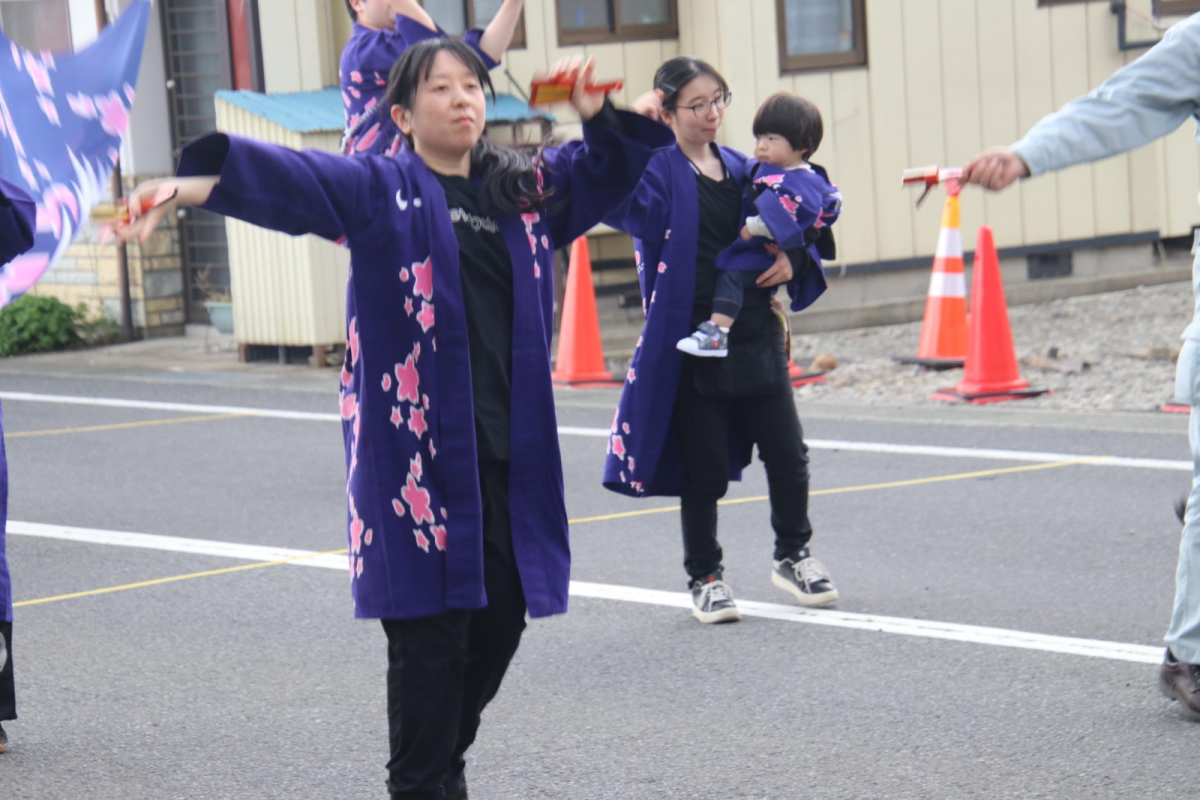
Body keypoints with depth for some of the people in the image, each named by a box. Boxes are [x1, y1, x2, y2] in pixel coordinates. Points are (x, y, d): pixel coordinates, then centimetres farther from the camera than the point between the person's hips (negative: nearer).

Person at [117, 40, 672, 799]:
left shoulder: (527, 188, 15)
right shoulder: (380, 188, -1)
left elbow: (610, 166, 29)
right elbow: (290, 178, -18)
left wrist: (598, 117, 6)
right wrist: (201, 181, -37)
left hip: (512, 451, 5)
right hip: (416, 451, -5)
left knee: (502, 616, 11)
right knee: (430, 631, -5)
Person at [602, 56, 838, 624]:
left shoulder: (742, 170, 11)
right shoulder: (658, 172, -5)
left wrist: (793, 261, 1)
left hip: (756, 337, 5)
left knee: (788, 454, 7)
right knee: (703, 468, 3)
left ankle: (792, 555, 29)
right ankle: (704, 577, 20)